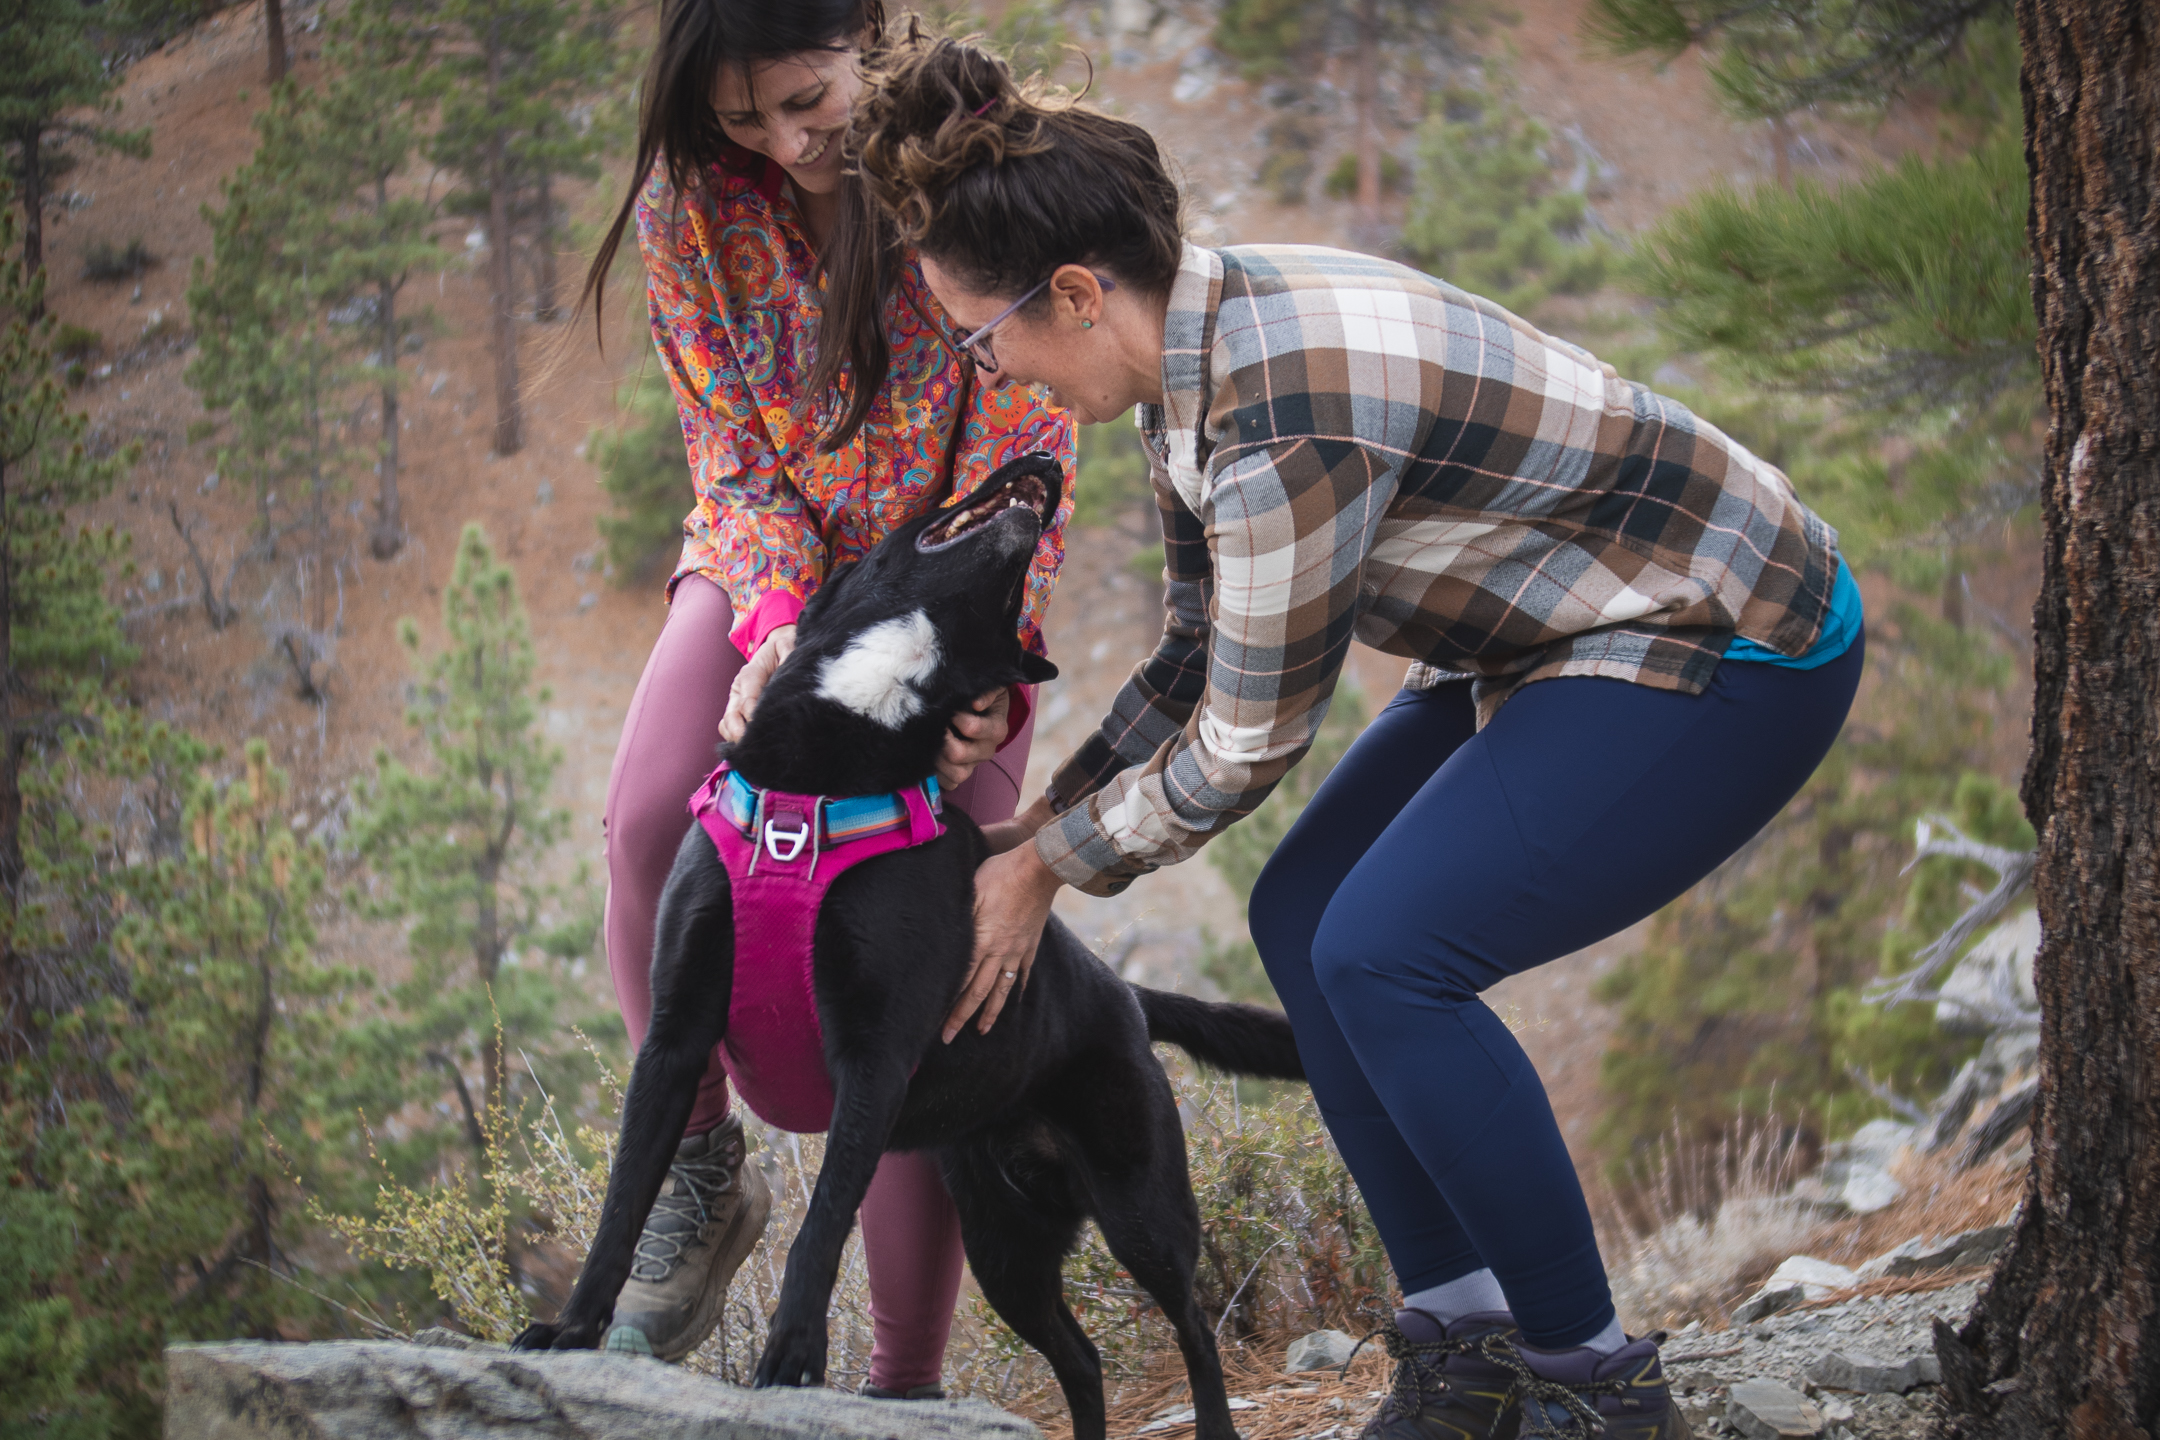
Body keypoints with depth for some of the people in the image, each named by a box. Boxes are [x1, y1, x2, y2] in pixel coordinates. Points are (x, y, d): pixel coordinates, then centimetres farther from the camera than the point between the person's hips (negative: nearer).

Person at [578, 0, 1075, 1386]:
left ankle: (906, 1382, 3)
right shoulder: (690, 198, -12)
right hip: (774, 572, 2)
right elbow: (733, 452, -9)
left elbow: (1022, 453, -18)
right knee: (651, 818, -29)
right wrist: (774, 622, -28)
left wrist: (987, 670, -30)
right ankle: (702, 1169, -6)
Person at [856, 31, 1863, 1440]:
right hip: (1565, 635, 10)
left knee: (1384, 957, -18)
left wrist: (1050, 867, -5)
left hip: (1728, 653, -10)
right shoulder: (1205, 336, 0)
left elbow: (1245, 747, -19)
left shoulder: (1285, 416, -30)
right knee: (1304, 916, 6)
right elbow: (1200, 656, 13)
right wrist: (1044, 818, 13)